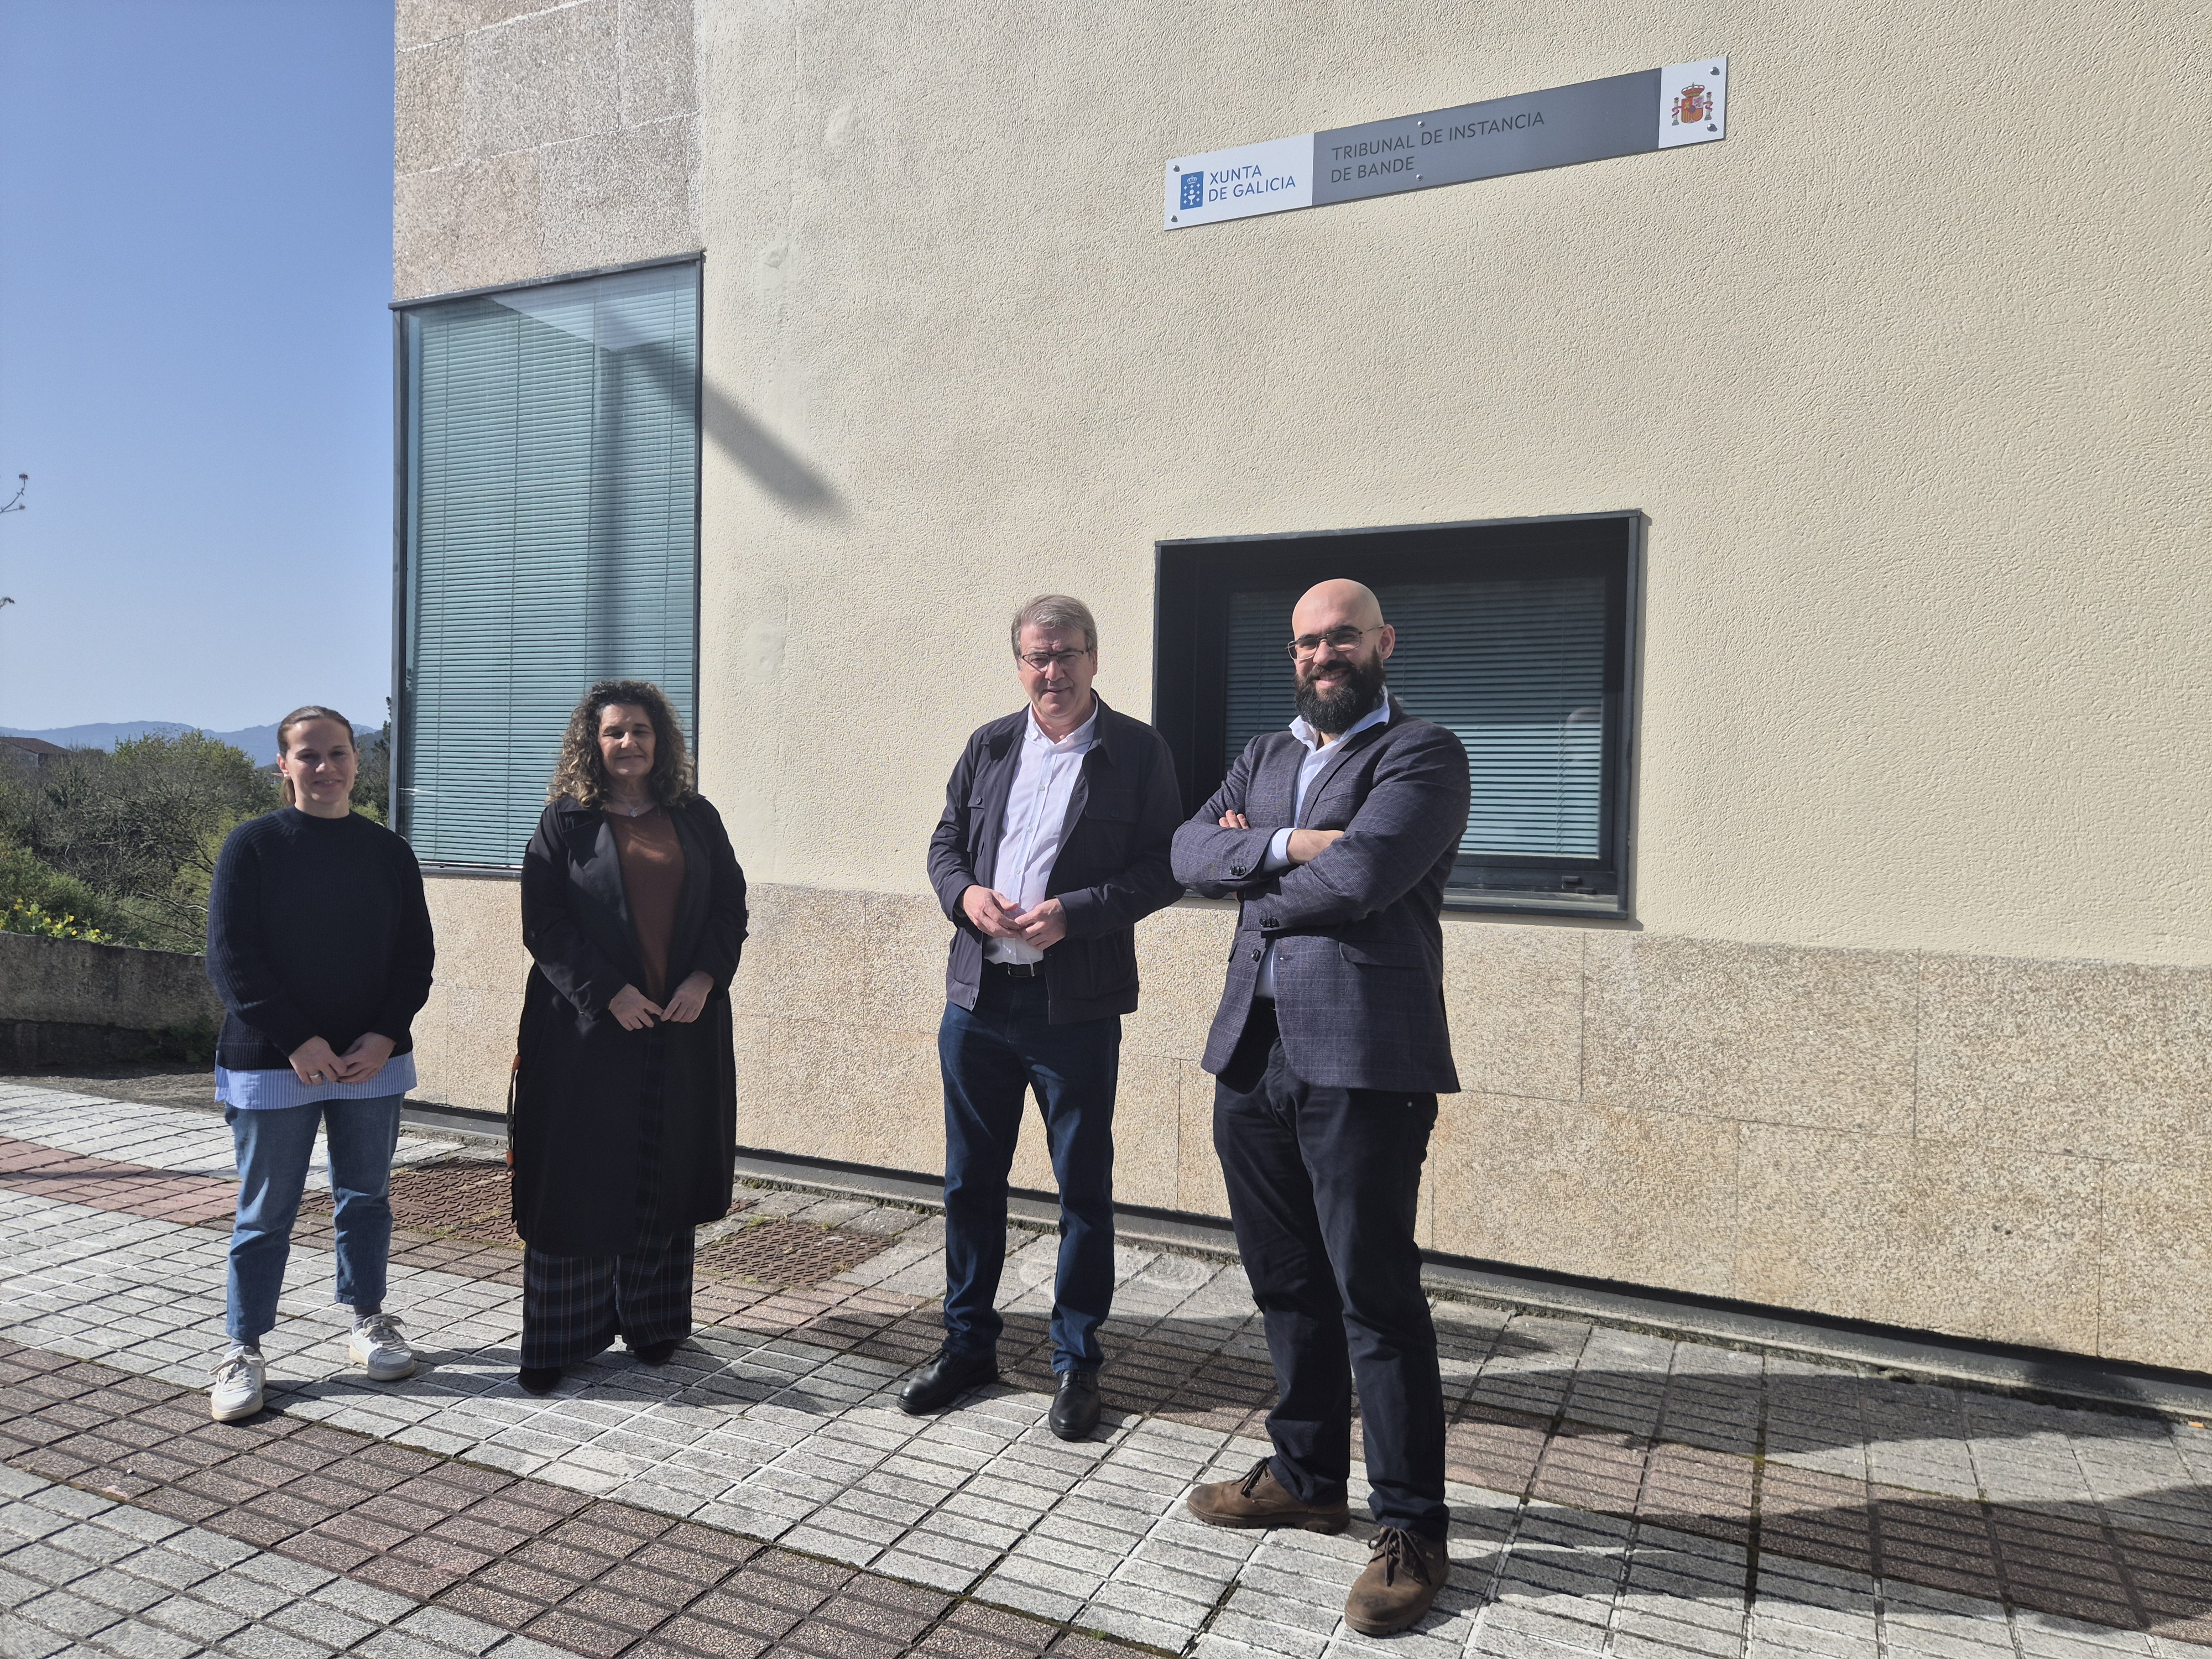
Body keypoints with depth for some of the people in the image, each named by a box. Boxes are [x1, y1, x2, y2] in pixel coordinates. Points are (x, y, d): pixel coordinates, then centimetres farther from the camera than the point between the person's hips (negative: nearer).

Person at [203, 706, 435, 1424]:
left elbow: (416, 957, 6)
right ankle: (243, 1350, 18)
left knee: (366, 1196, 14)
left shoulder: (388, 851, 5)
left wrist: (385, 1036, -8)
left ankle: (367, 1323, 29)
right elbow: (230, 958, -9)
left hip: (372, 1062, 3)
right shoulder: (252, 846, -4)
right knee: (265, 1211, 4)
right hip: (273, 1063, -3)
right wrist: (298, 1041, -16)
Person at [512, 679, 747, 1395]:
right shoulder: (565, 822, 0)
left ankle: (651, 1323, 24)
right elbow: (545, 922, -5)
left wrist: (705, 978, -8)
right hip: (587, 1027, -3)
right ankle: (555, 1341, 14)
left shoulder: (696, 818, 8)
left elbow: (731, 905, 6)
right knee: (578, 1181, 2)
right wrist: (608, 993, -14)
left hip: (682, 1027, 3)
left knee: (664, 1178, 10)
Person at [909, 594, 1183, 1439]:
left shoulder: (1138, 751, -3)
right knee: (970, 1180, 14)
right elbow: (945, 844, 15)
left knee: (1084, 1190, 7)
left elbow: (1163, 870, -6)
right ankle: (968, 1342, 31)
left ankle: (1076, 1360, 24)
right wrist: (965, 895, -7)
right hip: (978, 997, 4)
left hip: (1077, 1005, -4)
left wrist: (1074, 911, -18)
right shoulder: (988, 746, 10)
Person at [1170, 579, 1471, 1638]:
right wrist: (1287, 847, -14)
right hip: (1252, 1052, 7)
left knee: (1376, 1293, -1)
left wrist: (1256, 882, -3)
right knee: (1285, 1280, 17)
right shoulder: (1264, 756, 18)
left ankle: (1412, 1528, 16)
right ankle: (1307, 1478, 35)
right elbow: (1189, 851, 3)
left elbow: (1359, 877, -19)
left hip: (1361, 1061, -7)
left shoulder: (1422, 753, -4)